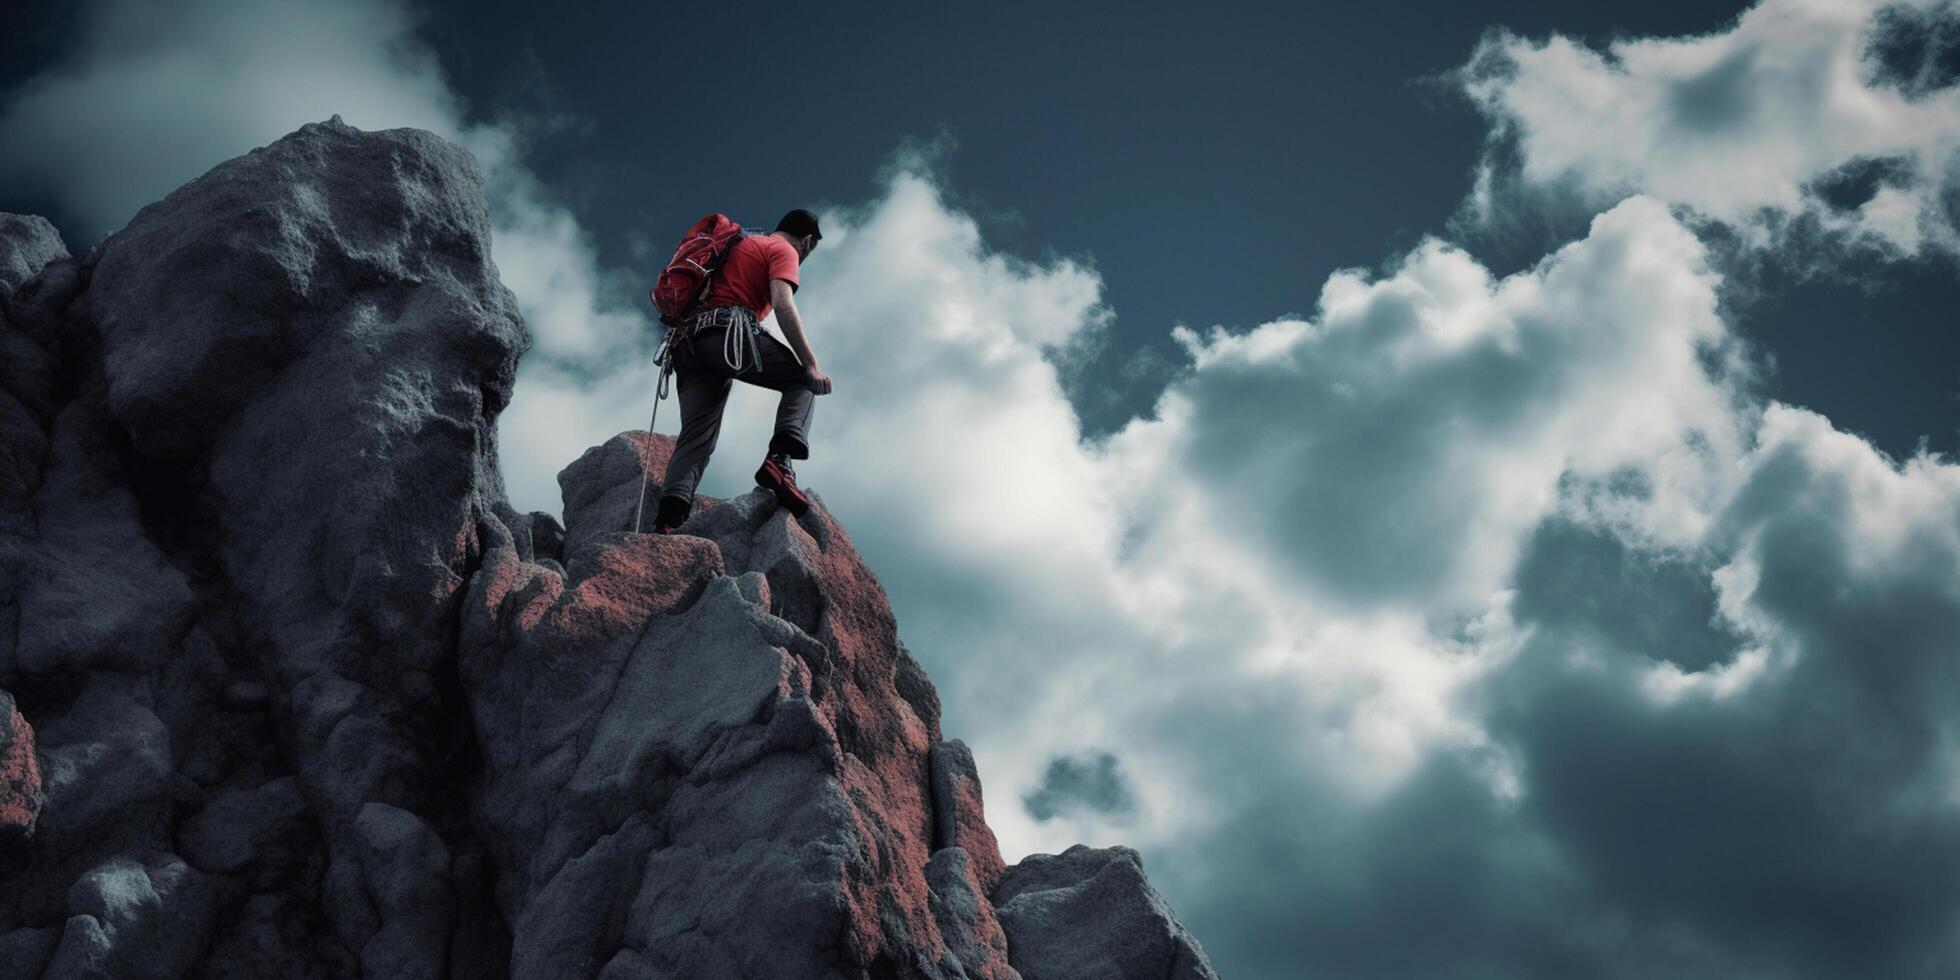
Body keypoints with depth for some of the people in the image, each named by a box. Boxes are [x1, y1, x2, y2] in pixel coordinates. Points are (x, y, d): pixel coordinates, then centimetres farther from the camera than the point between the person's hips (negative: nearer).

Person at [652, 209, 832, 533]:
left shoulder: (739, 244, 34)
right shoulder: (784, 252, 9)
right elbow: (783, 305, -9)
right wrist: (811, 366, -11)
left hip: (690, 340, 7)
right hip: (731, 331, -7)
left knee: (695, 437, -1)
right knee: (803, 380, 9)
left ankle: (670, 513, -24)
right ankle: (779, 460, -15)